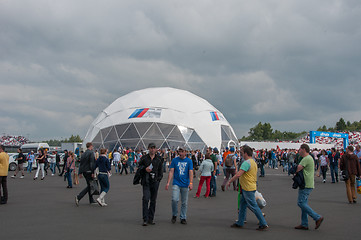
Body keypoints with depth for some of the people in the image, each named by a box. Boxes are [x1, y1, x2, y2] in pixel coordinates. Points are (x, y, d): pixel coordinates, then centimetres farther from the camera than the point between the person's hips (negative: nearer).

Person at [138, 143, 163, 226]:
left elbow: (161, 170, 15)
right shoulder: (144, 158, 4)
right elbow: (139, 167, 11)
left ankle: (151, 219, 16)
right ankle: (145, 219, -9)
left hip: (155, 182, 2)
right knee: (146, 199, -13)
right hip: (146, 181, -2)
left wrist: (159, 178, 3)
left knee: (153, 200, 7)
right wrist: (145, 169, -8)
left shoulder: (159, 159, 9)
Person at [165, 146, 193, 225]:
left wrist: (191, 183, -16)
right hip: (176, 184, -1)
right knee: (174, 199, -14)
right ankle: (174, 215, 8)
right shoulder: (174, 160, 3)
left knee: (184, 202, 6)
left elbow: (191, 172, -4)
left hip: (185, 184, 1)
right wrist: (168, 182, -5)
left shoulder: (189, 161, 2)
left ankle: (183, 218, 19)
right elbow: (171, 172, 3)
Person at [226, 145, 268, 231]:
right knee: (242, 205, 17)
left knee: (253, 206, -4)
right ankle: (240, 223, 25)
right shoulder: (253, 162, 13)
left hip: (248, 188, -10)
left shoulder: (246, 163, -21)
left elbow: (238, 175, -27)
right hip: (247, 188, 10)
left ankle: (264, 224, 1)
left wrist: (229, 181, -17)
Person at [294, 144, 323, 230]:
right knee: (303, 203, 11)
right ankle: (304, 224, 13)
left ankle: (317, 217, -9)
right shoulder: (309, 158, 20)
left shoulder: (306, 158, -15)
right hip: (307, 185, 10)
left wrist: (295, 172, 0)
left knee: (301, 203, -11)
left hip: (306, 185, -10)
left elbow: (298, 169, -20)